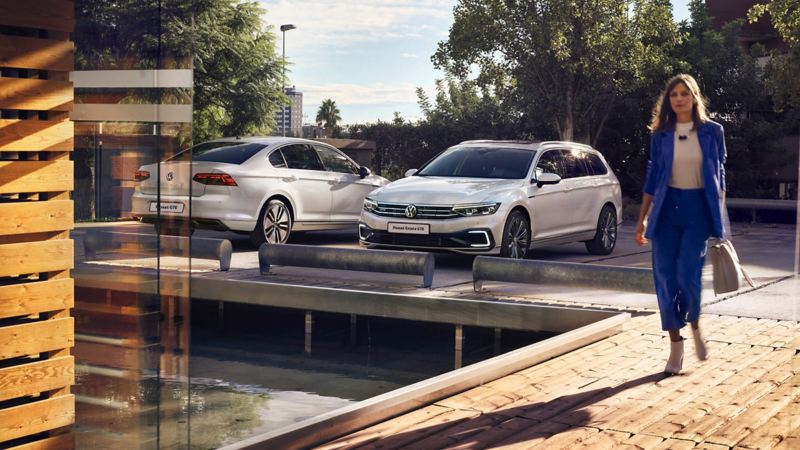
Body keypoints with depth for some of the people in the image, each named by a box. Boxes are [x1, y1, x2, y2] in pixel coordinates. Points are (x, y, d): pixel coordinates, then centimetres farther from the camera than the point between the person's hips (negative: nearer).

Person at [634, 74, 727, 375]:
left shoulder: (712, 131, 2)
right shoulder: (661, 135, 5)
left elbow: (719, 175, 7)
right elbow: (652, 177, 9)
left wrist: (719, 218, 3)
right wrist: (642, 219, 7)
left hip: (698, 208, -2)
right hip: (667, 208, 2)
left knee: (688, 275, -14)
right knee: (665, 278, -1)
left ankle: (695, 327, 16)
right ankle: (675, 346, 11)